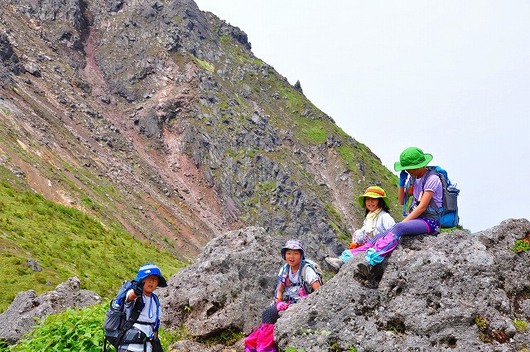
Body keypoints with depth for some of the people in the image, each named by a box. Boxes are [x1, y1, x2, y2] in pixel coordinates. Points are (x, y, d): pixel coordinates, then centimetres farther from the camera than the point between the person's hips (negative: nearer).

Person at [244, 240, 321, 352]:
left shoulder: (306, 270, -10)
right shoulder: (284, 270, 8)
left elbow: (318, 291, -17)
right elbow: (280, 290, 14)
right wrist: (279, 302, -4)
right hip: (287, 302, 6)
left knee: (269, 313, -25)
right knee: (267, 313, -22)